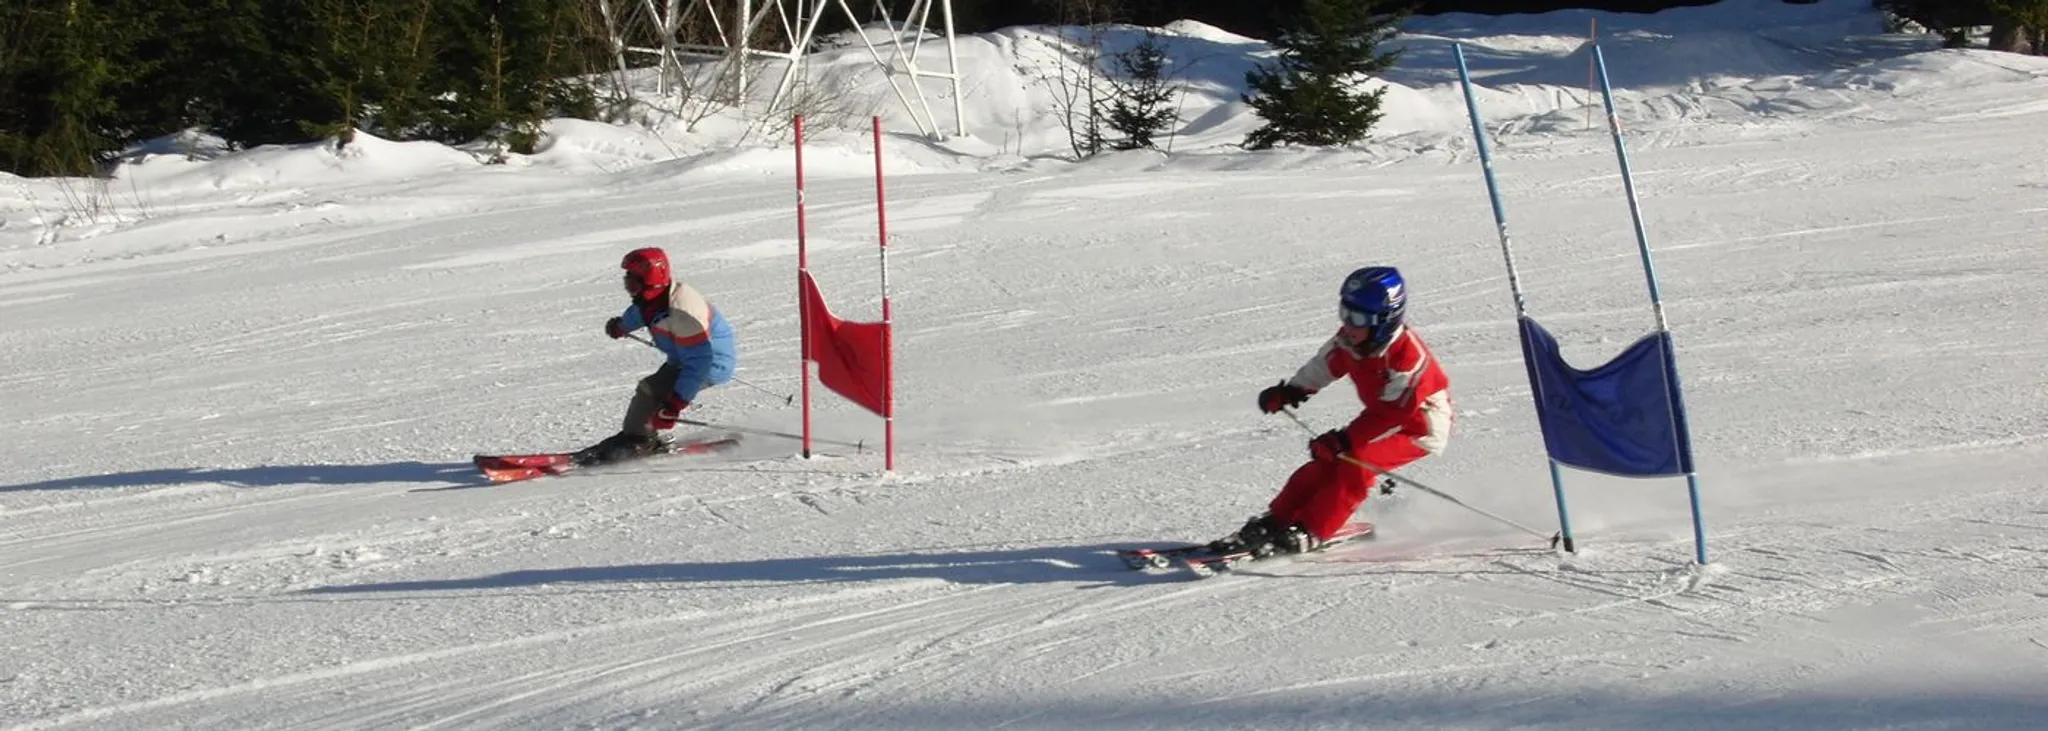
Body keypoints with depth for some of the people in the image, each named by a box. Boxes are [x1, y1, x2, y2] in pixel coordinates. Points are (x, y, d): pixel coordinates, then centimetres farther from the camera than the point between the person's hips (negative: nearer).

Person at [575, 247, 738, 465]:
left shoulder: (681, 313, -33)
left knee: (650, 390, -18)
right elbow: (639, 312, 24)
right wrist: (621, 325, 45)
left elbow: (699, 363, -35)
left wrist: (675, 404, -37)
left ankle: (636, 440, -6)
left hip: (713, 365, -10)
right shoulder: (656, 296, -4)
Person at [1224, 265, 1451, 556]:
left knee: (1356, 460, -26)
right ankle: (1276, 521, 1)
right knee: (1327, 459, -6)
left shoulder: (1407, 355, -35)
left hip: (1421, 426, -8)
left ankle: (1309, 532, -20)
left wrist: (1344, 440, -36)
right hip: (1383, 416, 8)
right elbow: (1324, 365, 7)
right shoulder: (1348, 340, -12)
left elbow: (1389, 414, -33)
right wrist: (1289, 392, -4)